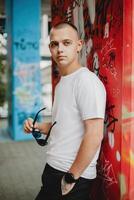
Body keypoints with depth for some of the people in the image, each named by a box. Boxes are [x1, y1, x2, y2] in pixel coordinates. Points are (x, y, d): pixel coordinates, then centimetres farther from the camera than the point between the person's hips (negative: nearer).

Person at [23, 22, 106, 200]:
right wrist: (38, 126, 4)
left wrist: (71, 178, -16)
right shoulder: (61, 83, 11)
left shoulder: (86, 80, -17)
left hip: (75, 178, -8)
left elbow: (94, 136, -22)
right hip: (53, 171, 8)